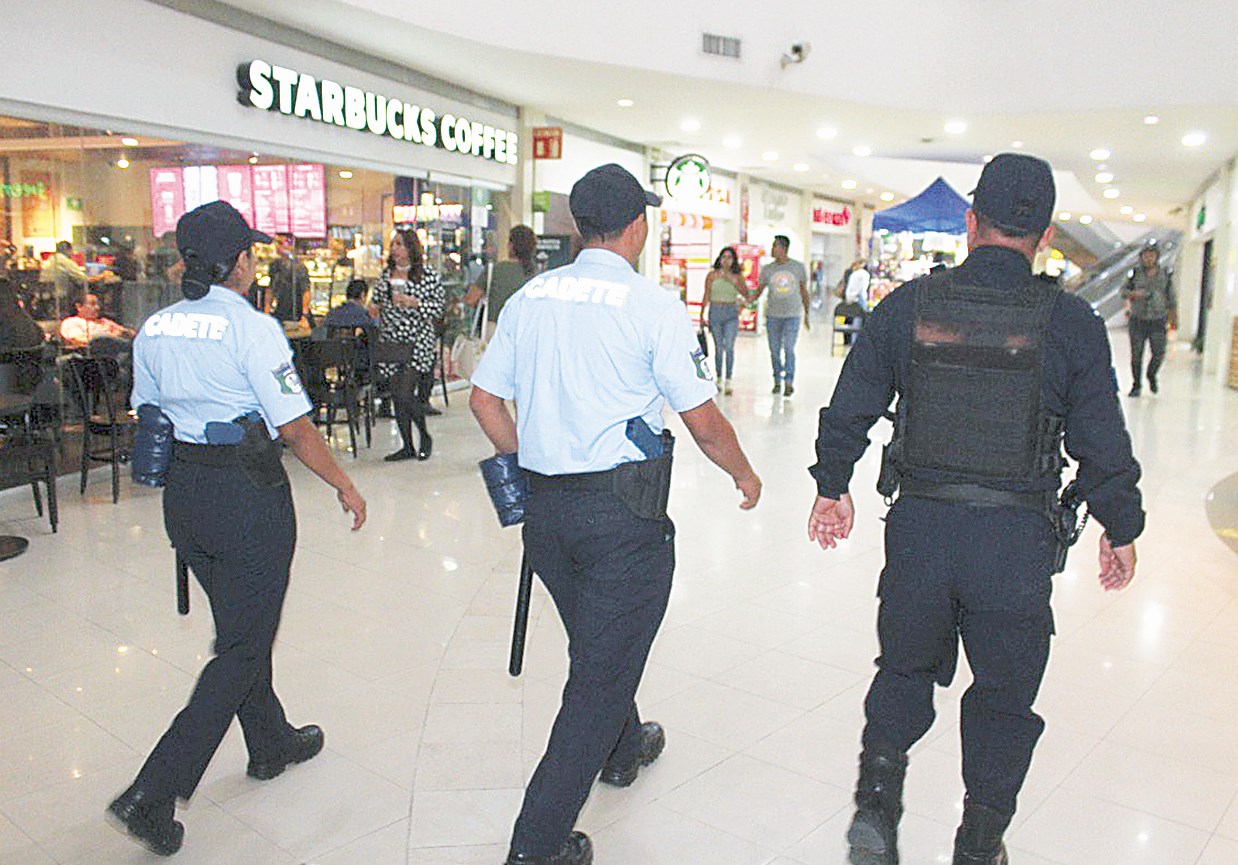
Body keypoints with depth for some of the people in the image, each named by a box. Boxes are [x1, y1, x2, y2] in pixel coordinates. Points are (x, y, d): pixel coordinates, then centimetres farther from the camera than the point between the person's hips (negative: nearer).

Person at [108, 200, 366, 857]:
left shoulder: (154, 329, 4)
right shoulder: (251, 329, -16)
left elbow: (148, 415, 12)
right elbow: (295, 430, -16)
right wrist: (344, 486, -4)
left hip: (181, 494, 8)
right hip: (248, 494, -7)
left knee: (240, 627, 23)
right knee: (242, 649, 5)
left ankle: (271, 743, 41)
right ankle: (153, 794, 3)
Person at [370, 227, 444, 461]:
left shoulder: (429, 276, -5)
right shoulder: (386, 274, 10)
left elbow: (439, 308, -5)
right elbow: (375, 302, 21)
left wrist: (412, 302, -17)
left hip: (418, 341, -5)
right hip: (391, 342, 6)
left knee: (405, 395, -13)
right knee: (396, 396, 6)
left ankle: (425, 437, 11)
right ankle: (407, 446, 16)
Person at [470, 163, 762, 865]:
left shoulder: (529, 298, 5)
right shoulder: (652, 306, -11)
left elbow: (485, 399, 10)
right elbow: (704, 422, -10)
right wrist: (745, 472, 9)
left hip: (545, 508, 7)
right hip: (625, 512, -6)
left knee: (594, 644, 27)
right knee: (605, 671, 5)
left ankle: (623, 750, 52)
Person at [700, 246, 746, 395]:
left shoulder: (738, 276, 6)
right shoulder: (712, 275, 5)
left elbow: (746, 295, -3)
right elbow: (706, 297, 8)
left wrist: (733, 281, -12)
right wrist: (702, 316, 6)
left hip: (731, 314, -1)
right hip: (715, 312, 1)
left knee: (729, 347, -12)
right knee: (719, 347, 4)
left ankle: (728, 381, -15)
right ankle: (719, 379, 14)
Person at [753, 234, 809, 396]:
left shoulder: (798, 267, 2)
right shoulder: (767, 269, 4)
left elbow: (804, 291, 11)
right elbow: (759, 290, 6)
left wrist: (807, 314, 12)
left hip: (792, 315, -2)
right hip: (773, 315, 2)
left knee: (788, 349, -11)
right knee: (774, 350, 5)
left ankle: (789, 383, -6)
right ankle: (777, 381, 16)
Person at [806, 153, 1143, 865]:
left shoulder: (908, 306, -3)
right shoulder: (1072, 323, -6)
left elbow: (849, 410, 3)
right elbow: (1103, 444, -1)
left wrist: (833, 487, 17)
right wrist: (1121, 530, 14)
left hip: (920, 524, 1)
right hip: (1017, 538, -1)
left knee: (906, 666, 23)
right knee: (1004, 693, 18)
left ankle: (877, 795, 11)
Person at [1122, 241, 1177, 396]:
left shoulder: (1165, 275, 4)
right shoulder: (1136, 274, 1)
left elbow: (1171, 299, 10)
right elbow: (1123, 291, 8)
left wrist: (1174, 319, 10)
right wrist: (1133, 293, -15)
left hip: (1158, 321, 0)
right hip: (1138, 321, 0)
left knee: (1159, 353, -5)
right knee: (1136, 354, 2)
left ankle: (1152, 375, 25)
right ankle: (1136, 385, 16)